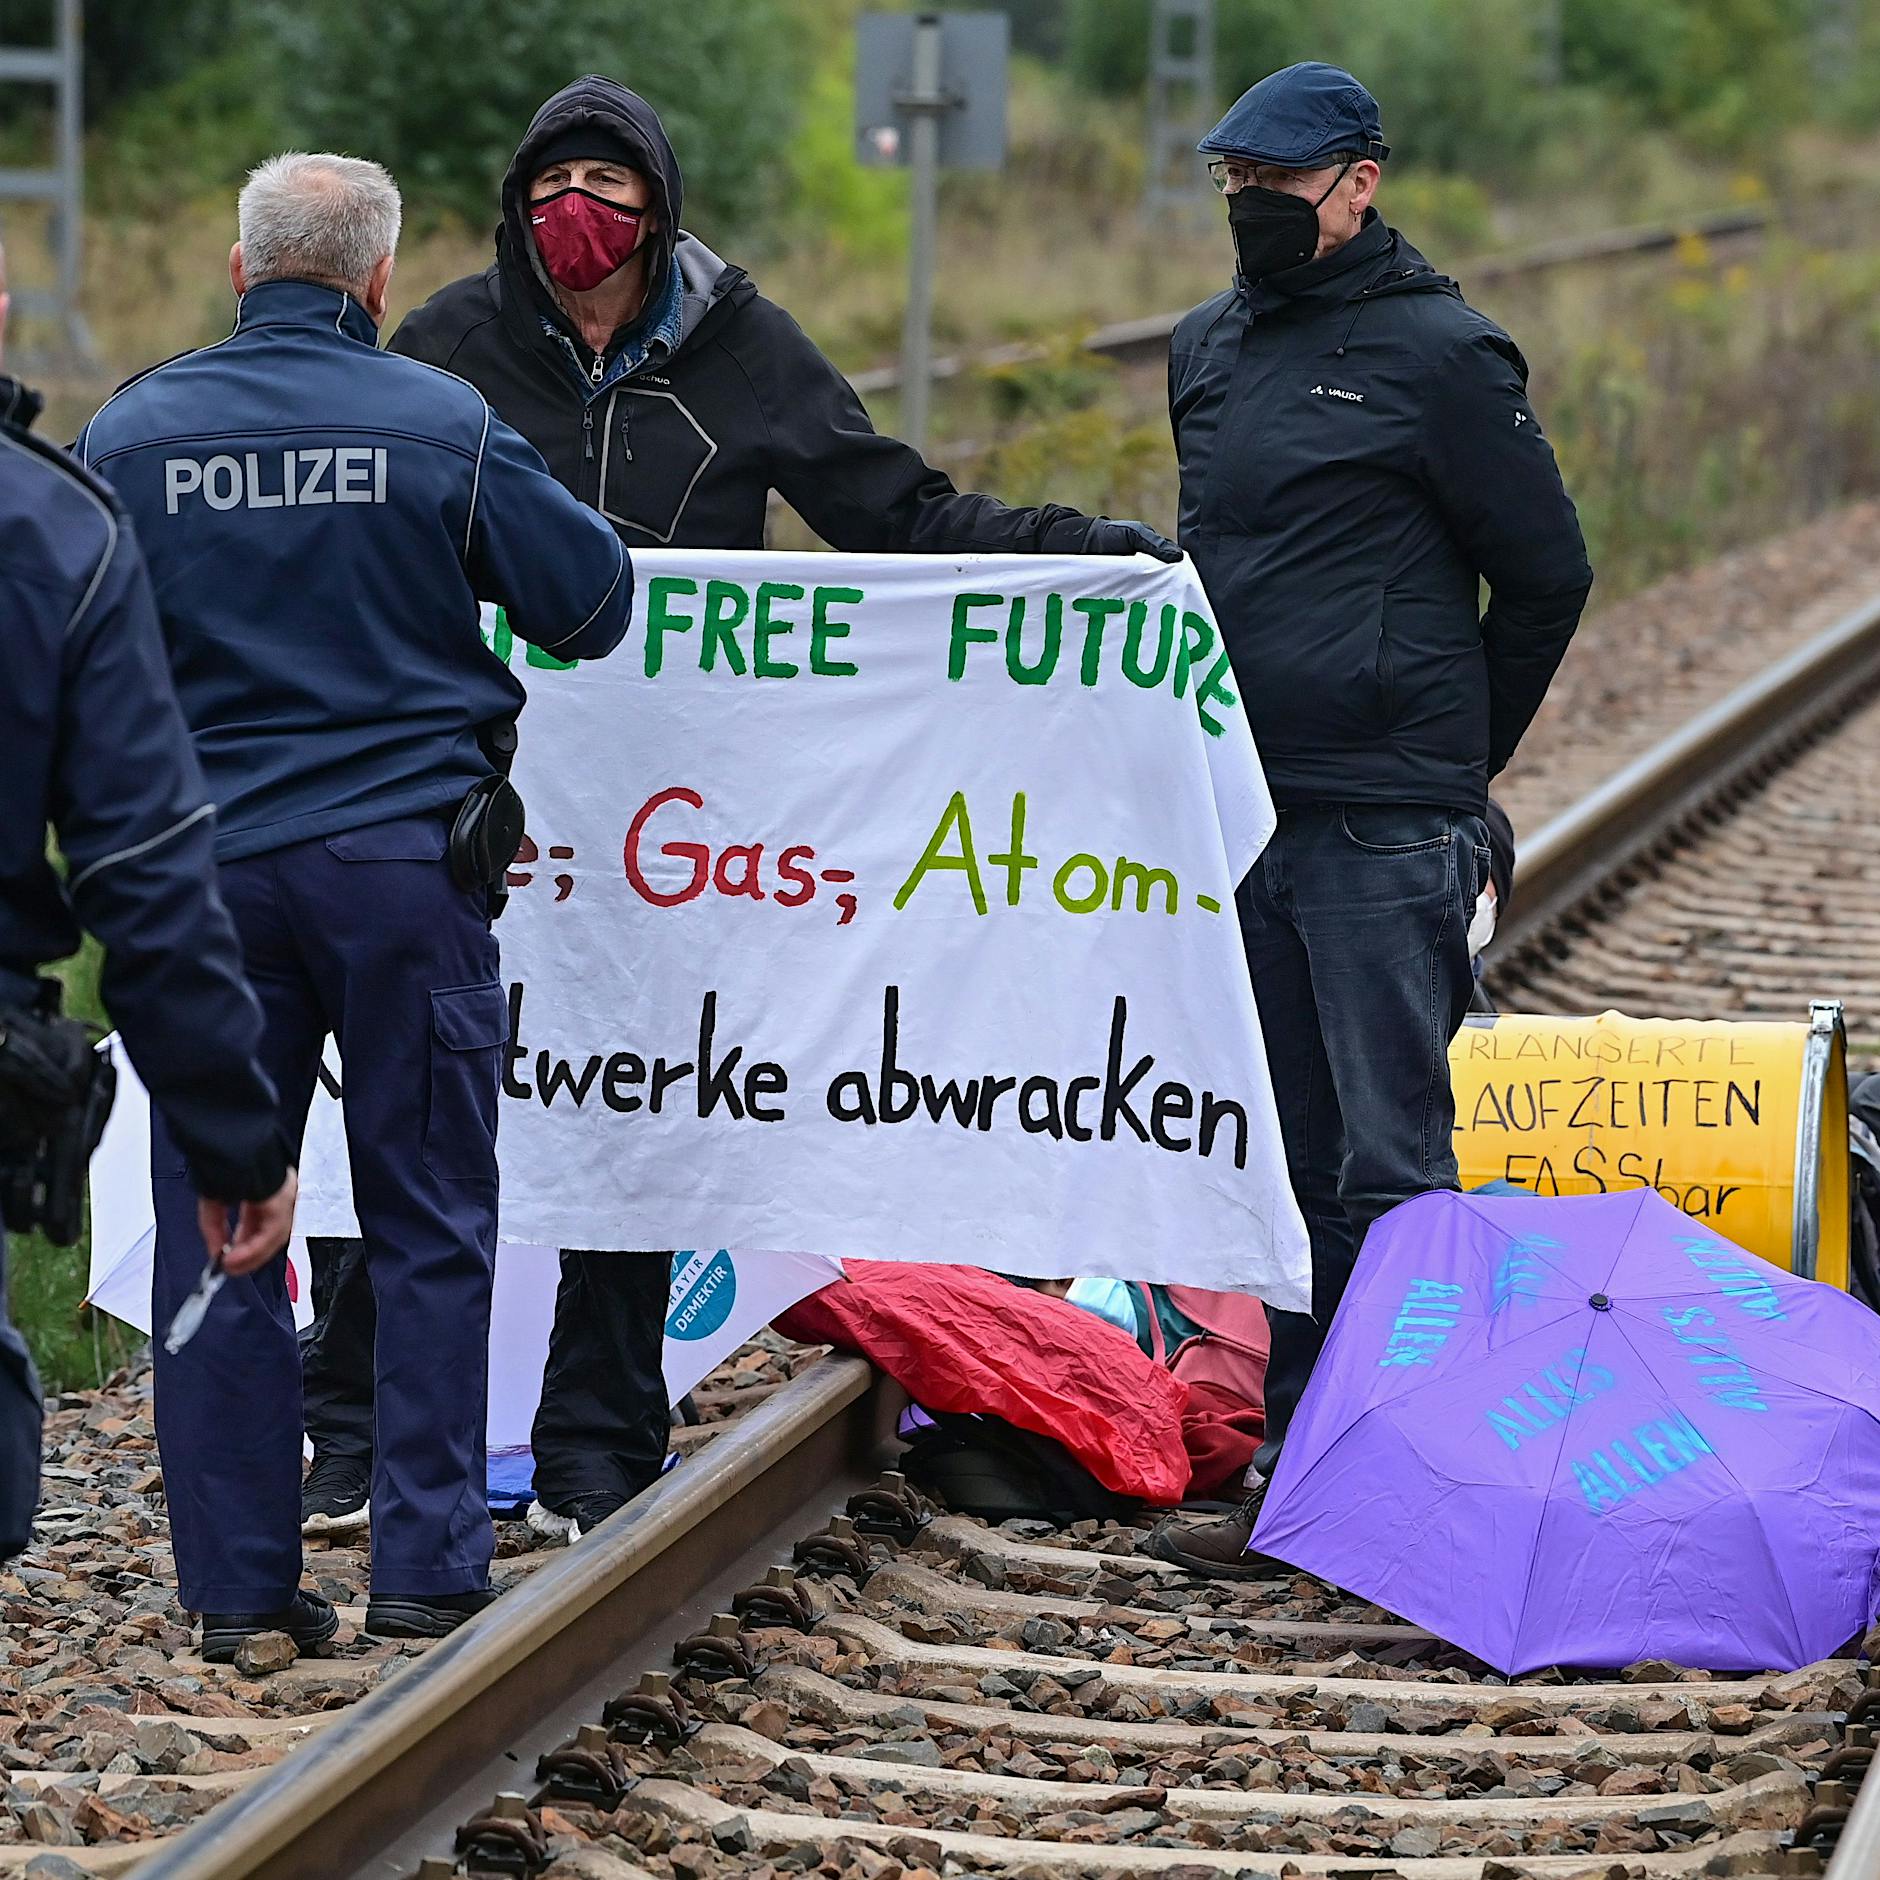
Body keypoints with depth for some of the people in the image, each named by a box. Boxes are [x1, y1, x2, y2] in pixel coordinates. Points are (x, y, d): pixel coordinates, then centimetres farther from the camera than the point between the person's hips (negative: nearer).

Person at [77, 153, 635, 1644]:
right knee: (430, 1225, 8)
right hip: (405, 858, -1)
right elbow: (595, 605, 1)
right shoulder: (444, 425, -5)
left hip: (208, 865, 1)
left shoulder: (131, 432, -1)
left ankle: (237, 1575, 9)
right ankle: (429, 1564, 7)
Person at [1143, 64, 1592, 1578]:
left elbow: (1549, 574, -1)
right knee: (1291, 1162, 10)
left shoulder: (1439, 354, -6)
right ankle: (1294, 1468, 15)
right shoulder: (1206, 351, 14)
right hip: (1236, 814, 7)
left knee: (1389, 1169, -5)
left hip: (1386, 829, -7)